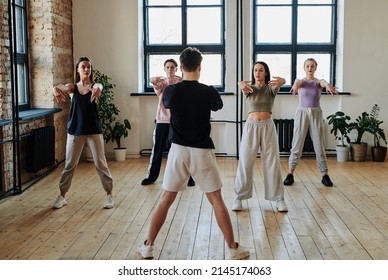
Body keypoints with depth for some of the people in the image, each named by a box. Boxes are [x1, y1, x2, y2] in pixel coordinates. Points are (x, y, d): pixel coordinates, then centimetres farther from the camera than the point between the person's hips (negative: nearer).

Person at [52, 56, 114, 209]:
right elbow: (61, 88, -20)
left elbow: (99, 86, -28)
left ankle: (109, 194, 15)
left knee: (101, 163, 3)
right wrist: (56, 90, -46)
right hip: (75, 130, 2)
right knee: (70, 164, 8)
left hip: (94, 130, -1)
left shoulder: (94, 86, -2)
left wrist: (97, 89, -55)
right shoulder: (73, 87, 2)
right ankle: (62, 195, 20)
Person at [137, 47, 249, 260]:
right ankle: (232, 249, 12)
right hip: (202, 152, -1)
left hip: (178, 150, 2)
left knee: (166, 199, 12)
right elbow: (218, 106, 16)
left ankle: (148, 247, 18)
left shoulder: (171, 91, -4)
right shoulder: (208, 92, -7)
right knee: (216, 200, 7)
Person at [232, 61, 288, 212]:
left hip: (268, 127, 0)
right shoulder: (249, 88, 3)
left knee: (272, 163, 1)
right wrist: (242, 85, -49)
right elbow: (241, 83, -23)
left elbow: (281, 82, -24)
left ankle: (279, 199, 8)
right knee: (245, 163, 2)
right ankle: (239, 198, 12)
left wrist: (280, 81, -50)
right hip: (250, 126, 0)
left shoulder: (271, 88, 1)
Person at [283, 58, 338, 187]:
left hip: (316, 114, 1)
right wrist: (295, 85, -54)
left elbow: (324, 82, -24)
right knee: (297, 144, 0)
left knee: (319, 145, 2)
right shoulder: (301, 81, 1)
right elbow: (297, 82, -26)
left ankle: (325, 175, 8)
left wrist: (328, 85, -51)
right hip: (302, 113, -1)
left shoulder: (318, 82, 2)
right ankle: (290, 174, 6)